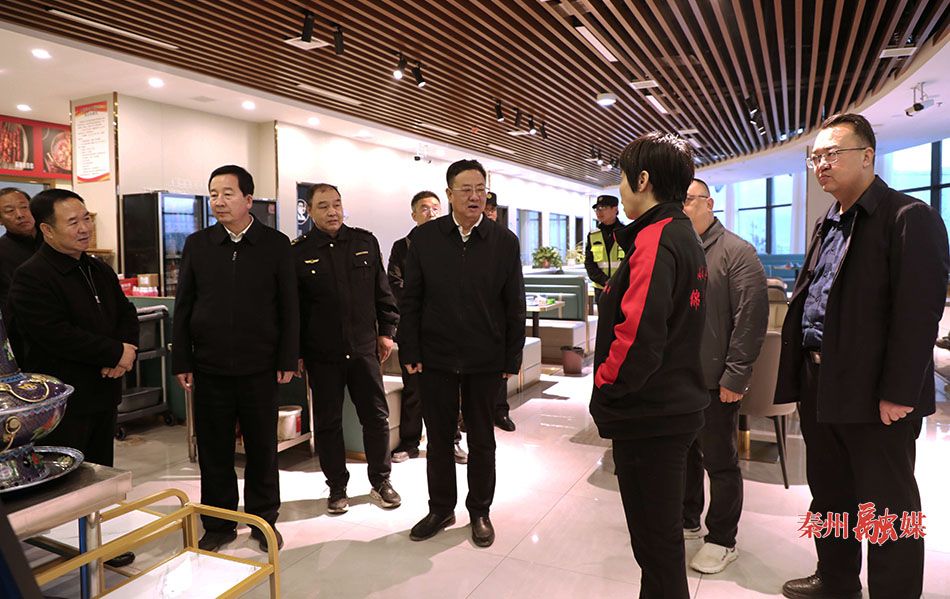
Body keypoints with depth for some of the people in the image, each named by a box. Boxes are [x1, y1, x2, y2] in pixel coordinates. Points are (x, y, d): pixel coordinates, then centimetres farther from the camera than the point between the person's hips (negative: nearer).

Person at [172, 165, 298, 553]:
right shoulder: (197, 244, 4)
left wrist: (288, 360, -4)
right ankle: (218, 524, 28)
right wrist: (181, 362, 2)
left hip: (260, 367, -1)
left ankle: (264, 520, 28)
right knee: (213, 449, 11)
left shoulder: (276, 244, -1)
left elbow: (288, 307, -1)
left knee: (262, 447, 10)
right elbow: (183, 307, 6)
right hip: (209, 367, 2)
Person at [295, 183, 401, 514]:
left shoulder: (365, 242, 4)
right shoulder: (298, 253, -2)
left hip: (364, 347, 2)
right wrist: (295, 352, -1)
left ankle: (381, 481, 26)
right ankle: (337, 487, 25)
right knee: (328, 422, 8)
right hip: (322, 353, -1)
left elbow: (382, 292, 9)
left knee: (376, 416, 8)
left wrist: (386, 331, 6)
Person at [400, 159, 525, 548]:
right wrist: (410, 352, -3)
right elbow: (410, 299, 1)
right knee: (438, 438, 12)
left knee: (482, 440, 13)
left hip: (485, 360, 0)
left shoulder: (505, 242, -2)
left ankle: (480, 512, 30)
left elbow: (514, 306, -1)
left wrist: (513, 359, -3)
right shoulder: (424, 238, -1)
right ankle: (440, 509, 31)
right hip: (435, 356, 1)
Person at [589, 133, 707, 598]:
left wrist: (605, 385, -14)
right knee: (661, 532, 23)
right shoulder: (684, 235, 12)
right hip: (676, 404, 10)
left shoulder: (655, 240, -19)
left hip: (648, 415, -10)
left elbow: (637, 333, -29)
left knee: (656, 540, 6)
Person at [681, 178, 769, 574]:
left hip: (715, 382, -6)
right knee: (684, 453, 18)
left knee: (719, 461, 7)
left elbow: (752, 317, -14)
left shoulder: (736, 252, -8)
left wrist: (735, 376, -16)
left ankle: (722, 540, 23)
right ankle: (686, 520, 36)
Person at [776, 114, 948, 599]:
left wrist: (898, 393, -20)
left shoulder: (909, 217, -11)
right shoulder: (828, 224, 15)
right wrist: (801, 373, 11)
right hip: (819, 385, 9)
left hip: (873, 393, -8)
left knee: (886, 506, 6)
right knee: (828, 494, 20)